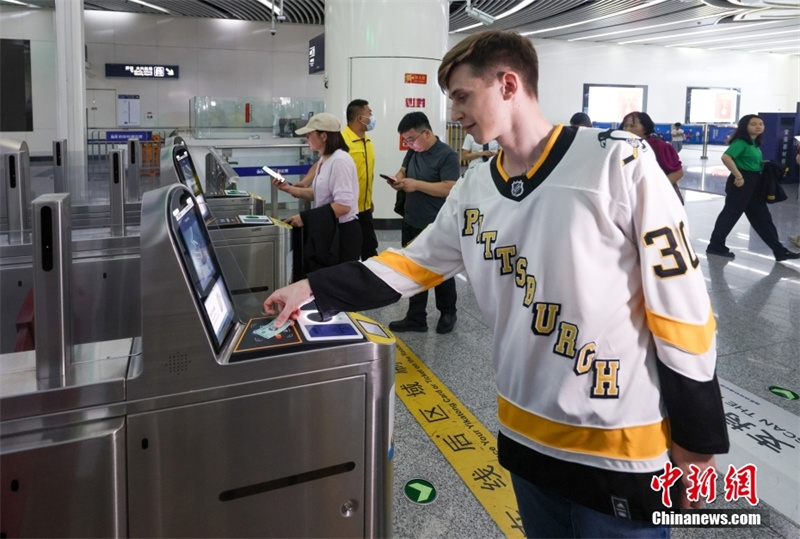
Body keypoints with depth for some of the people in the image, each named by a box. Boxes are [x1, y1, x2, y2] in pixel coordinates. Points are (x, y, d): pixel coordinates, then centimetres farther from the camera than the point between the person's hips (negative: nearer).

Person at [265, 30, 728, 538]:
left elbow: (680, 301, -13)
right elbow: (412, 264, 11)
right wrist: (314, 289, 3)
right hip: (525, 432, 6)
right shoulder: (473, 191, 3)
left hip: (618, 447, -5)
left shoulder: (618, 163, -16)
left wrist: (697, 437, -8)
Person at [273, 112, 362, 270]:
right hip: (327, 232, 9)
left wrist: (305, 218, -24)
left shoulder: (339, 161, -20)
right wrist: (288, 188, 7)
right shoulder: (324, 160, 11)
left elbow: (343, 205, -26)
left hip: (341, 235, -9)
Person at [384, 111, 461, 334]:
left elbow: (449, 188, -25)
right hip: (411, 223, 7)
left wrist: (416, 184, -26)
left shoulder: (447, 155, -17)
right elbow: (404, 170, 20)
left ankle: (448, 313, 31)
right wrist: (398, 179, -4)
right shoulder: (413, 152, 5)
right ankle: (416, 318, 24)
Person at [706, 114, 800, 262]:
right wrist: (738, 176, -26)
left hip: (754, 182, 10)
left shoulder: (755, 143, 14)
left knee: (762, 217, 11)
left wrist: (764, 164, 7)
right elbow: (726, 157, -28)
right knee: (730, 214, -1)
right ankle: (716, 246, 11)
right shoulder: (741, 142, -15)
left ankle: (779, 251, 15)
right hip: (742, 182, -10)